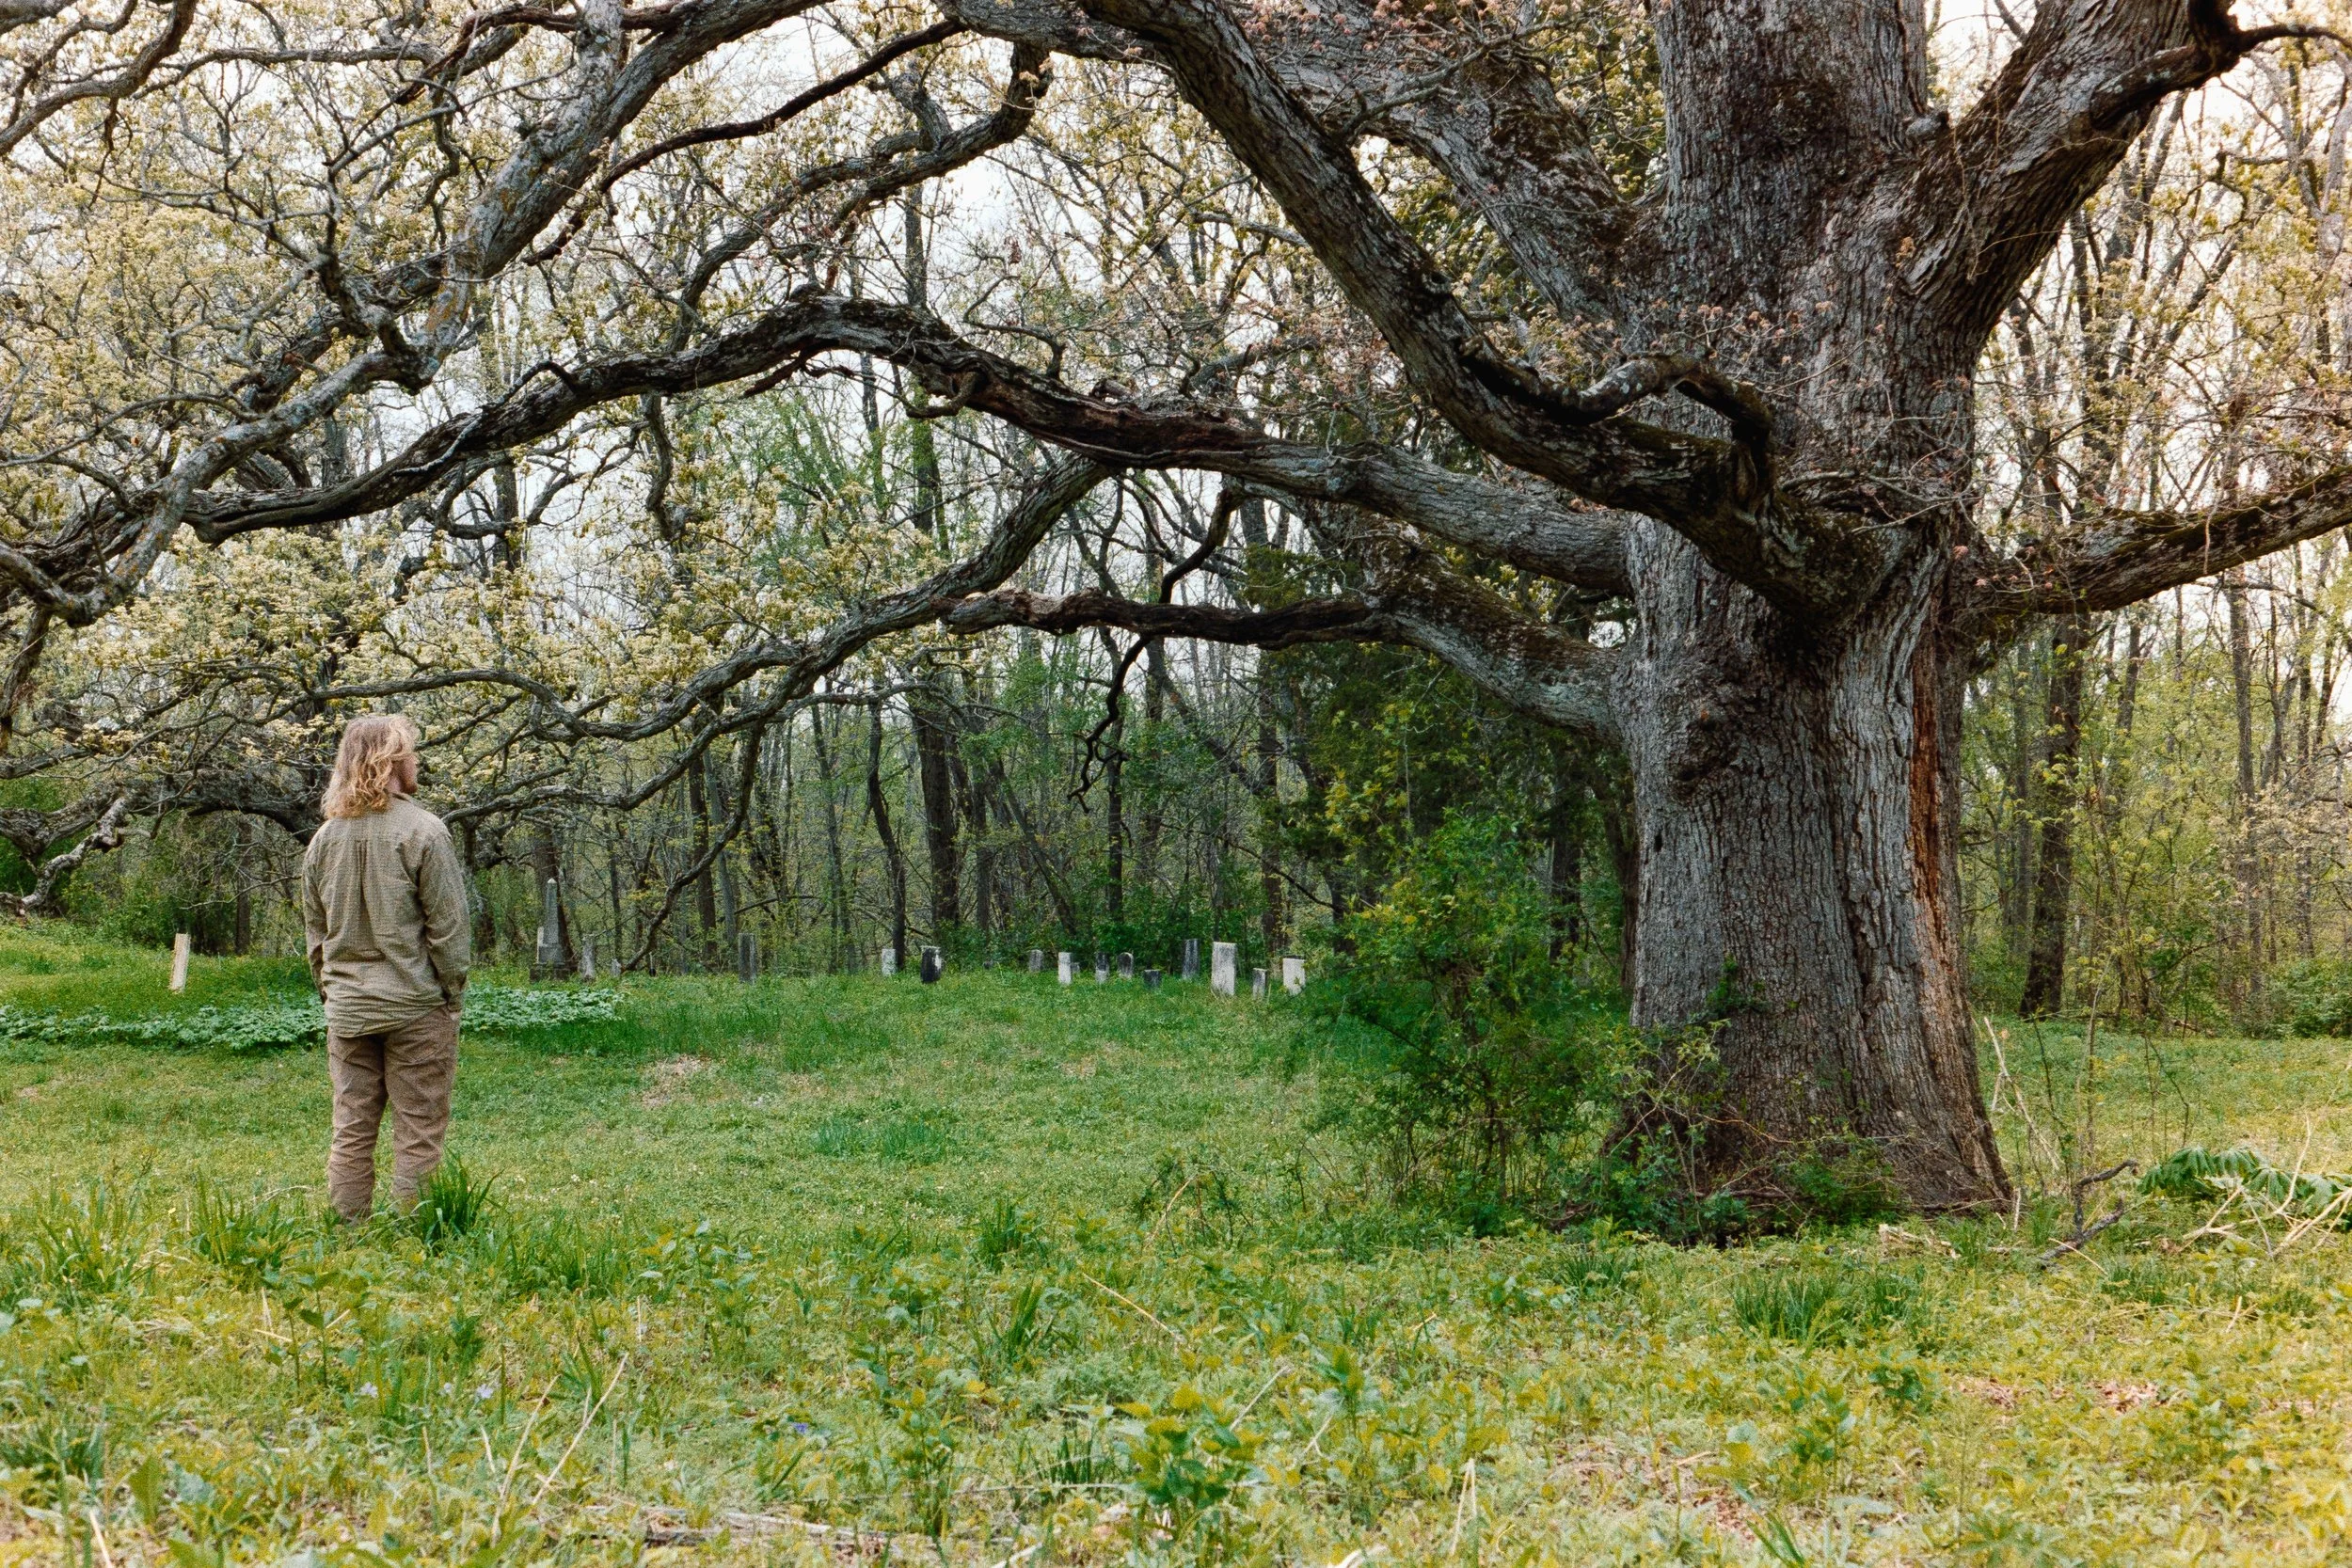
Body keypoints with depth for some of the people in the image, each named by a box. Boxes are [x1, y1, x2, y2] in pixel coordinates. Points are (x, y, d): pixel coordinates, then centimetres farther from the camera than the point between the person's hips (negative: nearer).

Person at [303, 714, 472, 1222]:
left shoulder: (325, 837, 7)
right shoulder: (422, 830, -11)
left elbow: (315, 930, 13)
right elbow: (449, 926, -10)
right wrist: (453, 992, 0)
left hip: (347, 1009, 5)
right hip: (415, 1007, -5)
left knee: (351, 1133, 10)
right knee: (418, 1136, 0)